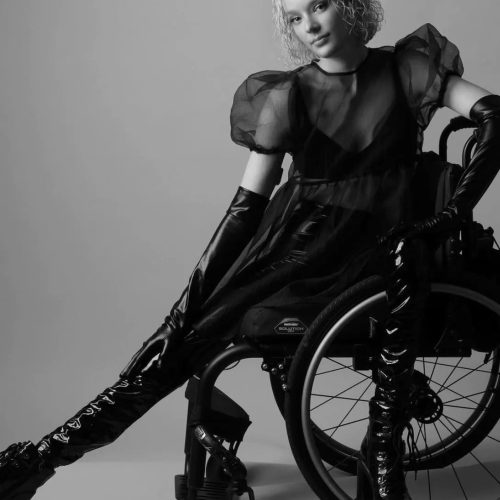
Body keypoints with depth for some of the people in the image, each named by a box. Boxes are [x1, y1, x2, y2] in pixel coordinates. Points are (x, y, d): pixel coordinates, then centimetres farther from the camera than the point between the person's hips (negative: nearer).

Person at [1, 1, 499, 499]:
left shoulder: (403, 69, 0)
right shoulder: (288, 96, 1)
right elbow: (248, 203, -1)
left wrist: (454, 209, -17)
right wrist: (200, 290, -8)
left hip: (379, 241, 0)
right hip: (298, 231, 1)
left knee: (406, 252, -37)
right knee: (190, 327, -14)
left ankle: (382, 450, -24)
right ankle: (46, 453, -8)